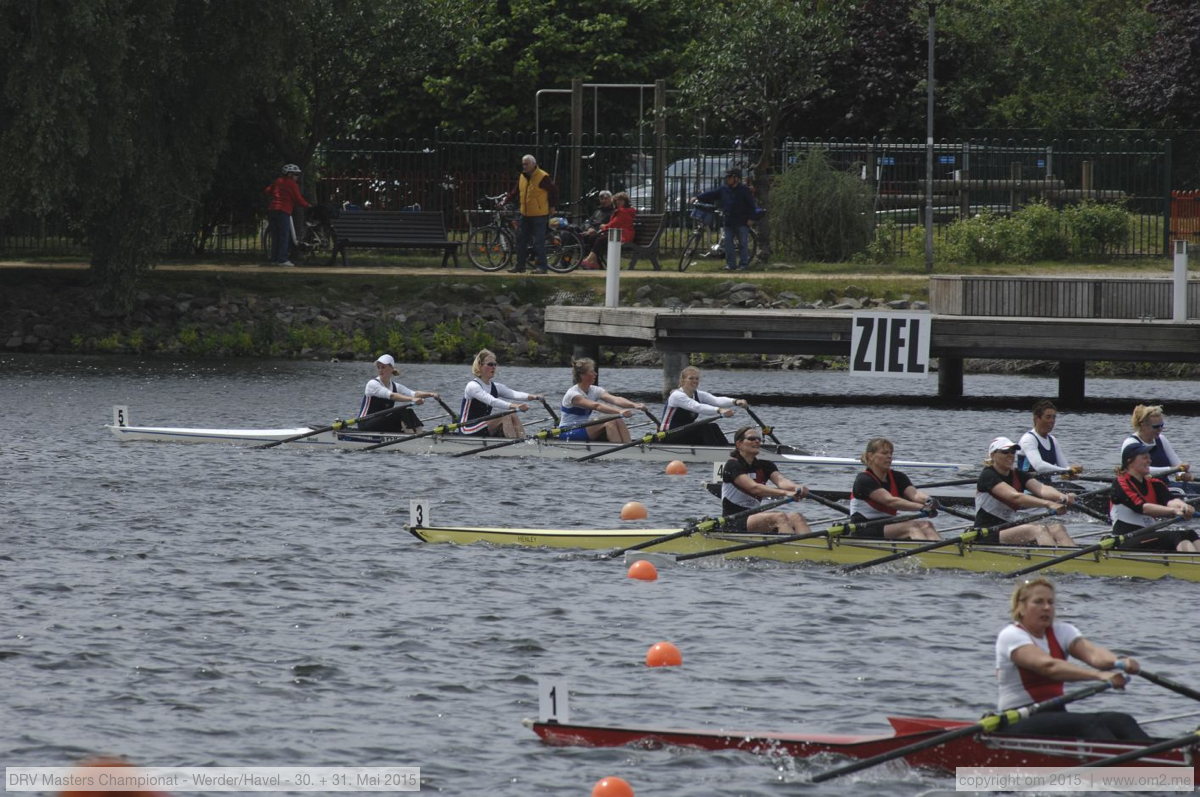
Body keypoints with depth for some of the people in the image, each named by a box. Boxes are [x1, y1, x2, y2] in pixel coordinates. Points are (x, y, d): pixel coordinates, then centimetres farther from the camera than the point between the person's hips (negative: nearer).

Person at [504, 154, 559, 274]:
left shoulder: (543, 177, -12)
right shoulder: (522, 177, 9)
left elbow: (554, 191, -5)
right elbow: (516, 192, 17)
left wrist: (553, 206, -4)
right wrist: (507, 199, 3)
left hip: (539, 216, -7)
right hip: (525, 215, 7)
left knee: (539, 242, -6)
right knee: (521, 240, 9)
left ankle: (541, 266, -1)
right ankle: (519, 265, 16)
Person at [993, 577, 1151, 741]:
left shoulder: (1061, 631, 11)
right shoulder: (1011, 636, -9)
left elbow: (1092, 652, -10)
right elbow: (1048, 666, -26)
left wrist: (1120, 663, -33)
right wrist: (1099, 675, -38)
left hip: (1055, 716, 7)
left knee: (1120, 721, -18)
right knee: (1089, 724, -31)